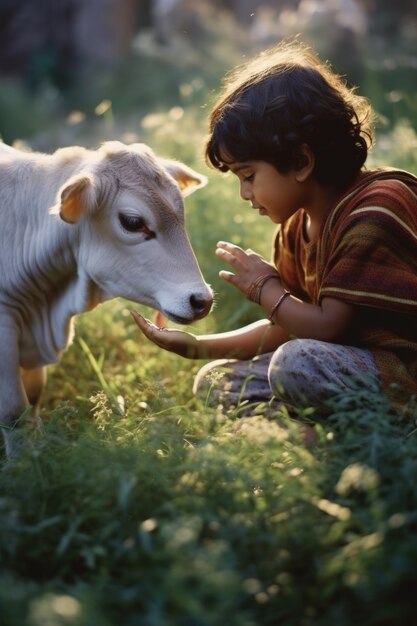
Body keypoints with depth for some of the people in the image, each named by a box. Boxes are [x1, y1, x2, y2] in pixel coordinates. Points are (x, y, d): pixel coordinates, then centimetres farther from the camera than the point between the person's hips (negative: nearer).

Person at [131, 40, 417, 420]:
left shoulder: (373, 213, -19)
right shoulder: (295, 228, 8)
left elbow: (326, 327, -23)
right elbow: (286, 328, 11)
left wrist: (265, 288, -7)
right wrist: (195, 347, 3)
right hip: (354, 358, 9)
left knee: (297, 364, -36)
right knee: (216, 381, 4)